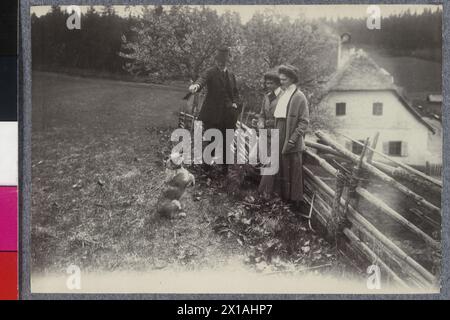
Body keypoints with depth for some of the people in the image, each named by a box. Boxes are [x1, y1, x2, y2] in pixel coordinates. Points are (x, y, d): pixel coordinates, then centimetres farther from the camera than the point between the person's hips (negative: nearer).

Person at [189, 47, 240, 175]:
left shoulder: (231, 75, 13)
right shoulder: (210, 72, -5)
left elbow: (235, 92, 22)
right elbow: (202, 80, -26)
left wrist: (235, 103, 2)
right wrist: (196, 85, -49)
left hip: (228, 115, 5)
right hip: (212, 114, -5)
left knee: (226, 143, 12)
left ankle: (224, 168, 25)